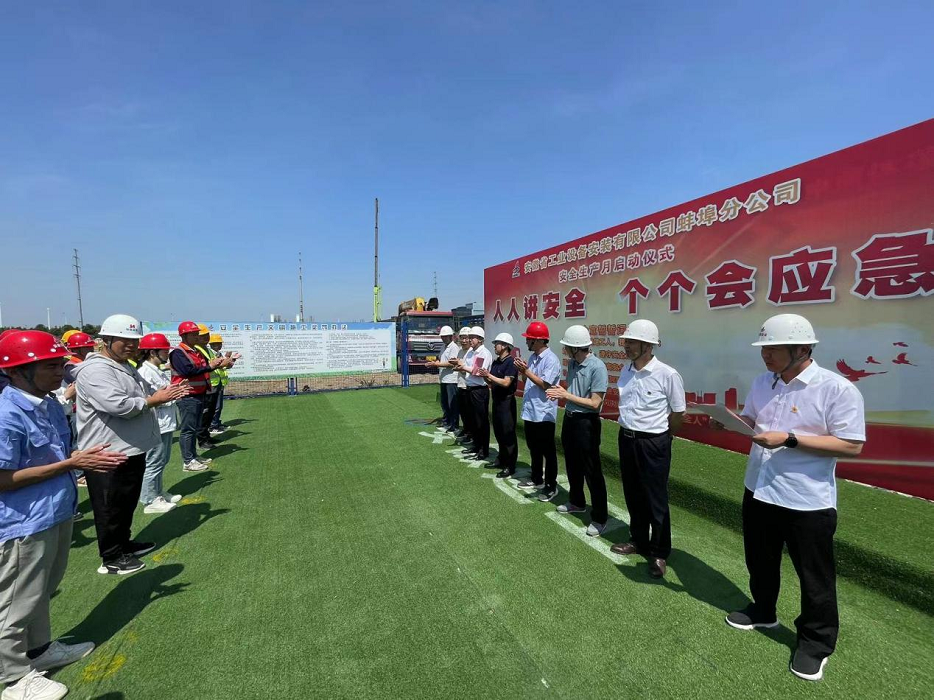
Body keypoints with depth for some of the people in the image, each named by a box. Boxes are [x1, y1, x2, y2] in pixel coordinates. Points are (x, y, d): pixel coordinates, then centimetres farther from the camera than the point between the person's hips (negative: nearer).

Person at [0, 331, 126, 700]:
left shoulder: (51, 405, 2)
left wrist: (87, 457, -3)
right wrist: (71, 464, -22)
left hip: (57, 514, 8)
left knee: (42, 592, 26)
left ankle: (40, 649, 45)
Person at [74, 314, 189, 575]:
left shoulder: (127, 367, 14)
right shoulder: (95, 370, -19)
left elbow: (139, 398, 24)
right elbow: (118, 405, -31)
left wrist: (165, 394, 5)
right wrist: (153, 399, -19)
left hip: (132, 449, 10)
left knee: (127, 503, 23)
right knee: (111, 508, 6)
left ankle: (124, 544, 39)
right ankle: (111, 558, 21)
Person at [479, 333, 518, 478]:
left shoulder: (510, 362, -14)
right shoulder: (496, 362, 11)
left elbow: (506, 382, -22)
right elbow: (491, 382, 13)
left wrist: (489, 375, -20)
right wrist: (484, 376, -5)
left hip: (507, 401, -9)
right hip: (497, 400, 9)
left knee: (508, 434, -2)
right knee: (498, 432, 17)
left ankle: (510, 467, 6)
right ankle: (501, 459, 31)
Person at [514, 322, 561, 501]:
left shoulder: (551, 359, -17)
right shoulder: (532, 356, 9)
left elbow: (544, 384, -22)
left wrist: (526, 371, -21)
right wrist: (522, 370, -5)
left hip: (544, 413, -9)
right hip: (529, 411, 9)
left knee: (548, 452, 5)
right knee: (533, 449, 20)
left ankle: (551, 485, 17)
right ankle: (536, 479, 36)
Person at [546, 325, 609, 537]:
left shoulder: (597, 367, -22)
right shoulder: (572, 363, 2)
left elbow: (594, 403, -21)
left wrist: (566, 395, -20)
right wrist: (560, 391, -8)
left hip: (586, 423, -8)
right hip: (569, 419, 8)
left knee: (592, 471, 2)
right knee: (572, 465, 22)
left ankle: (599, 518, 16)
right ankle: (576, 502, 42)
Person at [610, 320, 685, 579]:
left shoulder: (668, 375, -16)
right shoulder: (625, 372, 2)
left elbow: (678, 414, -6)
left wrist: (659, 439, 5)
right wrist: (629, 432, 14)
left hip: (653, 444, -6)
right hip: (626, 439, 6)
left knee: (656, 500, 8)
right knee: (633, 496, 18)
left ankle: (659, 552, 26)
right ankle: (638, 541, 37)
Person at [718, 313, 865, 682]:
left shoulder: (837, 389, -18)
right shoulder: (762, 382, 2)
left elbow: (852, 446, -19)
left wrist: (789, 439, -26)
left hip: (808, 501, -6)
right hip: (758, 492, 6)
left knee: (815, 578, 13)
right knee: (760, 562, 24)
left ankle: (816, 641, 35)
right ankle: (763, 611, 47)